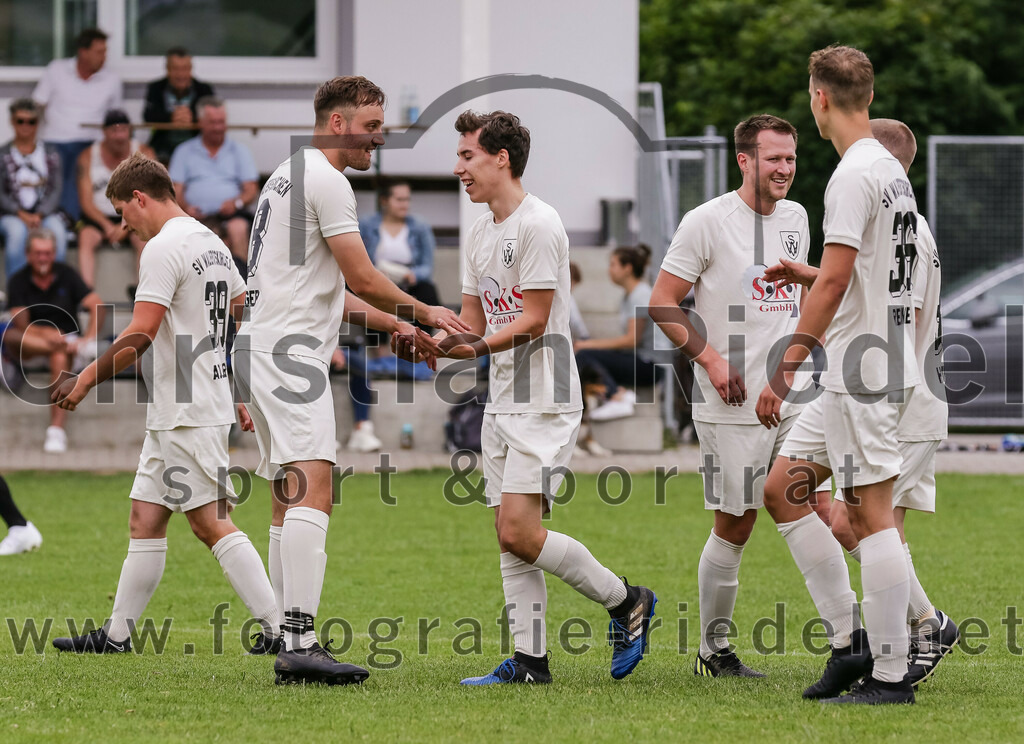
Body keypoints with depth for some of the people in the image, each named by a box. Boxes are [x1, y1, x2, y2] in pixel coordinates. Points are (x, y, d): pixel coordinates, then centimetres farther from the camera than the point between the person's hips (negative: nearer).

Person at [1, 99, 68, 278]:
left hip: (45, 214, 1)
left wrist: (39, 215, -12)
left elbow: (55, 191, 5)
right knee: (17, 231, -37)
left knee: (57, 230, -33)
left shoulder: (50, 154, 13)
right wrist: (21, 214, -15)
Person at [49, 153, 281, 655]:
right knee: (145, 518, 13)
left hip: (187, 414, -10)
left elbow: (138, 337, -21)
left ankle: (279, 629, -13)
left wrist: (87, 379, -12)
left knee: (211, 523, -10)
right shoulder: (212, 244, 15)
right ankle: (117, 635, 17)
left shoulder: (163, 248, -14)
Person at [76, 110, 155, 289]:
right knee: (86, 239, -30)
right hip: (99, 217, 0)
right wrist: (108, 226, -16)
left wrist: (126, 227, -16)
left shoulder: (143, 153, 1)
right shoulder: (88, 157, 2)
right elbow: (86, 202, -1)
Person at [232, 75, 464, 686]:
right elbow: (362, 278, -12)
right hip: (289, 351, -11)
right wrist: (427, 313, 2)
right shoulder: (326, 181, -9)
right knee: (313, 492, -19)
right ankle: (300, 644, -29)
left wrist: (397, 327, 24)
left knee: (290, 501, 10)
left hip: (263, 347, 11)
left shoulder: (292, 176, 24)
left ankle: (290, 642, 10)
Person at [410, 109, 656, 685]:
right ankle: (530, 661, 7)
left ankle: (627, 601, 1)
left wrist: (479, 346, -27)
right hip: (502, 402, 9)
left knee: (519, 532, -15)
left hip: (543, 402, -9)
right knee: (509, 538, 5)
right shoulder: (481, 234, 16)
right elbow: (473, 324, 19)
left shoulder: (539, 224, -13)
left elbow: (533, 320, -16)